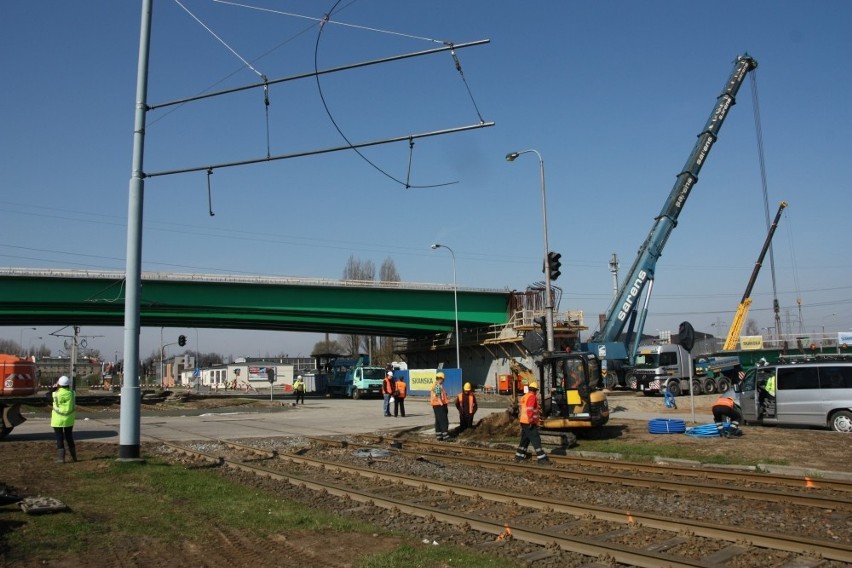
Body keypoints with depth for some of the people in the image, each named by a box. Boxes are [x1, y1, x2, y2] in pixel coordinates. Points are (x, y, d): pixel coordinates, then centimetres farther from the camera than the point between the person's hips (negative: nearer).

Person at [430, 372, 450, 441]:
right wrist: (442, 404, -22)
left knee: (438, 421, 13)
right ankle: (445, 436, -9)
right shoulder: (438, 386, -17)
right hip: (439, 405, -10)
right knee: (444, 421, -8)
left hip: (436, 405, 10)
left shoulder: (434, 385, 16)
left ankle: (438, 436, 17)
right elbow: (438, 397, -23)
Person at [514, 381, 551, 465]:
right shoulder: (532, 397, -12)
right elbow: (529, 410, -22)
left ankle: (519, 456, 24)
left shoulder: (525, 396, 16)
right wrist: (531, 421, -21)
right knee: (536, 440, -9)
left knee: (525, 439, 18)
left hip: (523, 421, 9)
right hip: (529, 423, -9)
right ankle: (541, 459, -10)